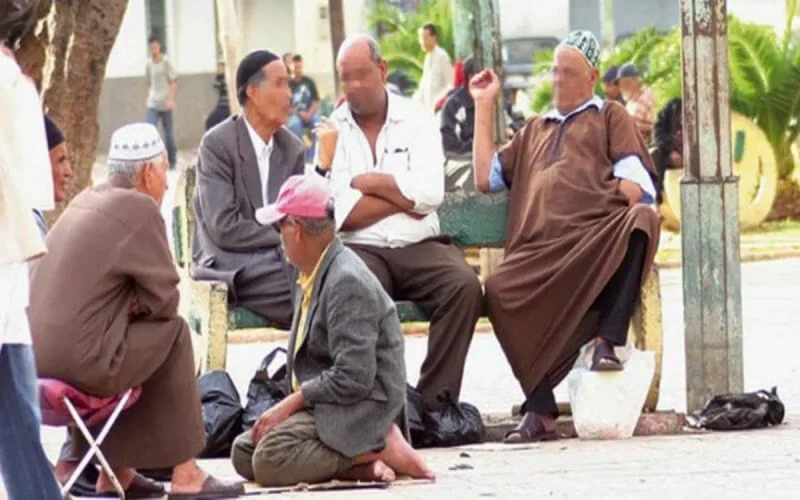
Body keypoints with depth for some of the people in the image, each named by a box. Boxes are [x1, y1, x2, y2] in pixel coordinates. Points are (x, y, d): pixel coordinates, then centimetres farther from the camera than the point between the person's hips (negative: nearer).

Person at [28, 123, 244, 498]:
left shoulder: (86, 201, 17)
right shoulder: (139, 209, -7)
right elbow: (165, 301, -5)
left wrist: (128, 305, 12)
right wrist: (134, 305, 14)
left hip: (36, 351, 9)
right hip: (79, 361, -9)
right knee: (174, 333, 9)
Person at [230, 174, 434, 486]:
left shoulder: (347, 282, -19)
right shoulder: (312, 277, 12)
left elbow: (352, 379, -24)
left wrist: (291, 403, -17)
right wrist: (291, 405, 2)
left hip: (361, 410, -11)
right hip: (322, 406, 11)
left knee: (270, 461, -27)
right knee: (243, 452, 2)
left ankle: (380, 448, -15)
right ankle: (361, 463, -5)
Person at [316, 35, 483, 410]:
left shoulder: (416, 121, 10)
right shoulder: (331, 131, 8)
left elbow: (430, 194, -6)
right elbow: (337, 213, -5)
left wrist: (365, 182, -3)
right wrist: (403, 197, -3)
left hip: (419, 247, 2)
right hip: (359, 250, -2)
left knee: (464, 286, -28)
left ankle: (435, 401, -23)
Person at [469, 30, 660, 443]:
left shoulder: (609, 117, 25)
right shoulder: (535, 131, 37)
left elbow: (632, 186, 10)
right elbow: (486, 178, 28)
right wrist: (484, 106, 31)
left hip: (598, 235, -2)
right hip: (539, 250, 2)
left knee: (640, 221, -39)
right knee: (503, 291, -32)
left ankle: (607, 342, -32)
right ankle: (540, 409, -31)